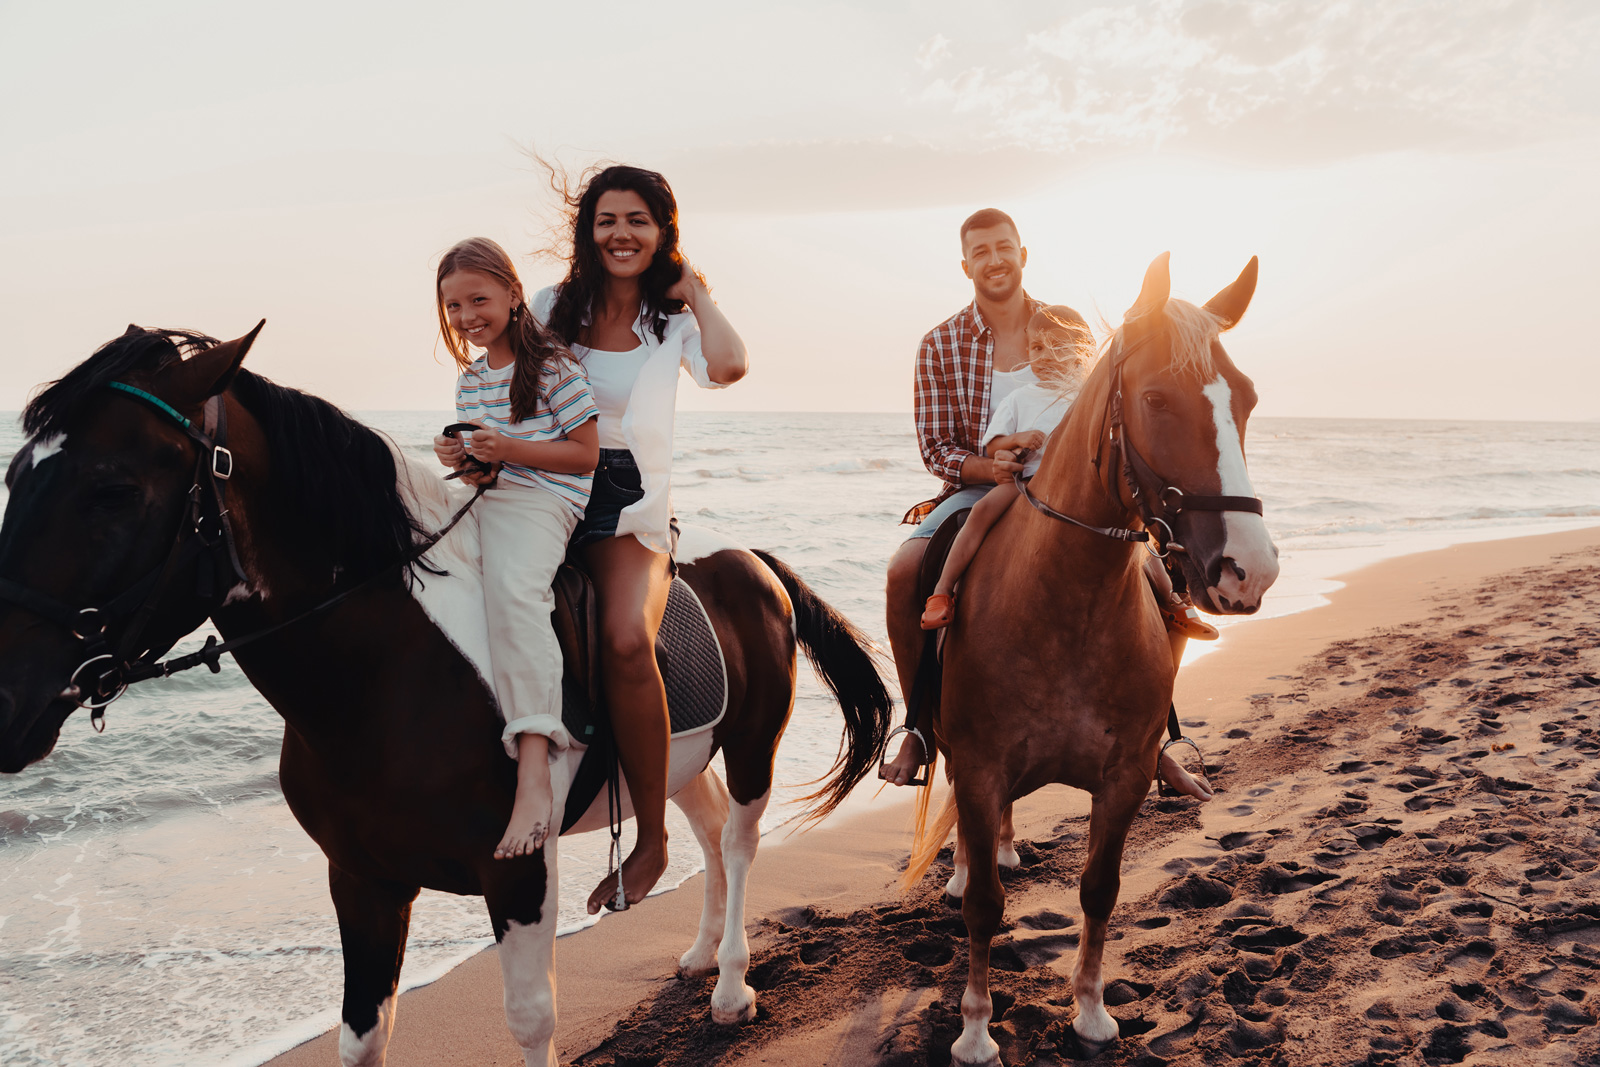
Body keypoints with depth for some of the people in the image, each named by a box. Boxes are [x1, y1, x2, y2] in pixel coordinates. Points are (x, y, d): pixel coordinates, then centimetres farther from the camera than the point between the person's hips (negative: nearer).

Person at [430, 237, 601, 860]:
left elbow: (585, 455, -7)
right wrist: (462, 460, -2)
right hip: (485, 499, 9)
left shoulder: (553, 366, -3)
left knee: (512, 586, -36)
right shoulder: (469, 380, 19)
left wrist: (507, 449, -18)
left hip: (542, 502, -9)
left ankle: (534, 784, -46)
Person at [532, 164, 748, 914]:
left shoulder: (674, 322, 8)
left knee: (625, 638, -31)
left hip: (630, 508, -3)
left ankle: (652, 837, -21)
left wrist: (694, 290, 1)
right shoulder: (552, 308, 14)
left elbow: (729, 366, -14)